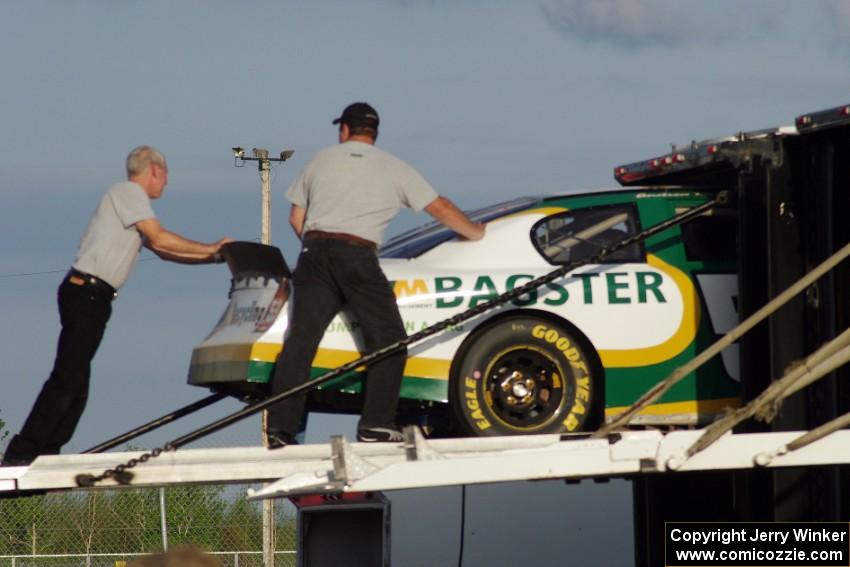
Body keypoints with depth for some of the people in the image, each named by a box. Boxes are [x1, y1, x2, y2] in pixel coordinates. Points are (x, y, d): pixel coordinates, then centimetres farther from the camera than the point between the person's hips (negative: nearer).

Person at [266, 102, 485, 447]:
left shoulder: (322, 160, 18)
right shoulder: (394, 169, 12)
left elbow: (296, 218, 19)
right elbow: (441, 209, 13)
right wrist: (477, 233, 29)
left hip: (315, 252, 3)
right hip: (357, 257, -3)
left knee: (300, 340, -2)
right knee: (388, 340, 5)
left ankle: (280, 429, -8)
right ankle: (376, 426, -6)